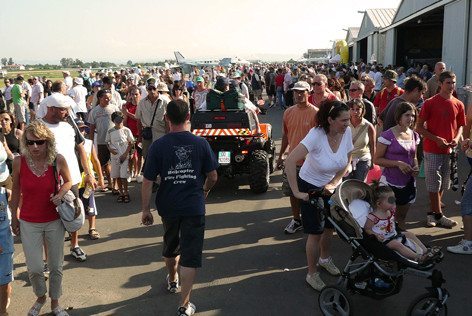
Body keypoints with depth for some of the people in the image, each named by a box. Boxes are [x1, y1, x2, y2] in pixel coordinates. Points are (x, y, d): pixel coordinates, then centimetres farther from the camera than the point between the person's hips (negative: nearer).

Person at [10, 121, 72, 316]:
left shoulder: (58, 160, -14)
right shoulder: (19, 162, -12)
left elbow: (68, 182, 4)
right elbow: (16, 190, 1)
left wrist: (60, 194, -16)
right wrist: (14, 217, 6)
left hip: (54, 221, 0)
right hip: (29, 223, 0)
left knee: (56, 266, 12)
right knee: (34, 268, 3)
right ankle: (40, 298, 34)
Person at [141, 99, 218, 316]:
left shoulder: (159, 145, -9)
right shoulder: (200, 143, -8)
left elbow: (148, 181, -9)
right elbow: (213, 176, 0)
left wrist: (146, 209, 1)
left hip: (168, 206, 2)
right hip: (194, 206, -2)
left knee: (170, 245, 26)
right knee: (190, 254, 4)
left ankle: (172, 280, 50)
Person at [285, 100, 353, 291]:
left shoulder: (347, 132, -15)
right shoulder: (316, 134, -31)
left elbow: (346, 164, -3)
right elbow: (290, 161, -38)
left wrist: (333, 184, -14)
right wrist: (296, 192, -35)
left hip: (331, 186, 5)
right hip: (311, 187, -5)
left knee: (330, 226, 20)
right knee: (316, 232, 2)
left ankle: (324, 258, 48)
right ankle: (312, 274, 21)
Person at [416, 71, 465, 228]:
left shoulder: (459, 105, 5)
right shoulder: (430, 103, -7)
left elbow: (460, 125, 14)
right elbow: (419, 127, -6)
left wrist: (456, 138, -7)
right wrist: (436, 139, -17)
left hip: (449, 150, 5)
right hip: (432, 150, -4)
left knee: (443, 185, 11)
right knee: (434, 184, 1)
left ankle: (432, 213, 24)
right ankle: (439, 215, 12)